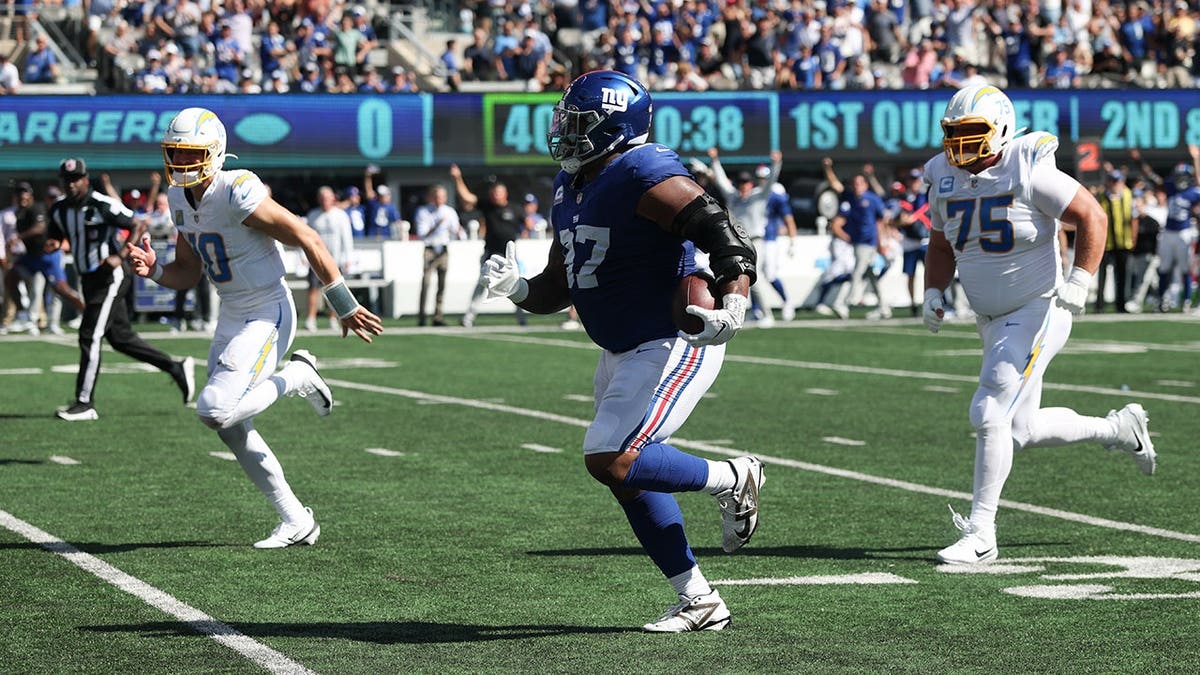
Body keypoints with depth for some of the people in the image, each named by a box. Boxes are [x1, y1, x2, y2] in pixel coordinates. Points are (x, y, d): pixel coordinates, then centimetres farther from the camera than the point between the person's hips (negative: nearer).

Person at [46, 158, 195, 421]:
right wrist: (52, 244, -9)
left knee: (90, 336, -12)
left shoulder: (103, 205, -17)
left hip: (110, 276, -8)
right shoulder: (60, 210, 5)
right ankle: (177, 368, 25)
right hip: (90, 278, 8)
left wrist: (121, 256, -23)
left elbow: (138, 226, -13)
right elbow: (53, 237, 16)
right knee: (120, 337, 13)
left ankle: (85, 403, -7)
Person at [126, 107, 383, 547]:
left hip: (267, 316, -9)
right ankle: (295, 523, 19)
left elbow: (309, 240, -19)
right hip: (231, 317, 9)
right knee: (232, 430, 9)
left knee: (216, 411, -22)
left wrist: (344, 307, -14)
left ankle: (298, 377, 2)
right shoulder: (181, 199, 4)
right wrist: (152, 269, -8)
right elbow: (188, 274, 14)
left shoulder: (238, 194, -23)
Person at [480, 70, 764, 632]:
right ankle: (698, 602, 19)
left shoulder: (644, 177, -19)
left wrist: (733, 303, -41)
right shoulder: (571, 189, 10)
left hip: (673, 347, -10)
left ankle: (733, 480, 3)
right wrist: (517, 289, -4)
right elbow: (558, 289, 16)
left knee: (612, 462, -19)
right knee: (629, 479, 10)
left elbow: (725, 234, -26)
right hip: (622, 353, 10)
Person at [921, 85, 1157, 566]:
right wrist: (933, 293, 3)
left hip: (1038, 310, -8)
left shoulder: (1028, 172, -18)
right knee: (1021, 431, 10)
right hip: (992, 321, 8)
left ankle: (980, 534, -10)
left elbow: (1092, 217, -14)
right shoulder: (945, 180, 2)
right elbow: (941, 245, 18)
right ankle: (1119, 428, 34)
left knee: (990, 414, -17)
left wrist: (1079, 282, -22)